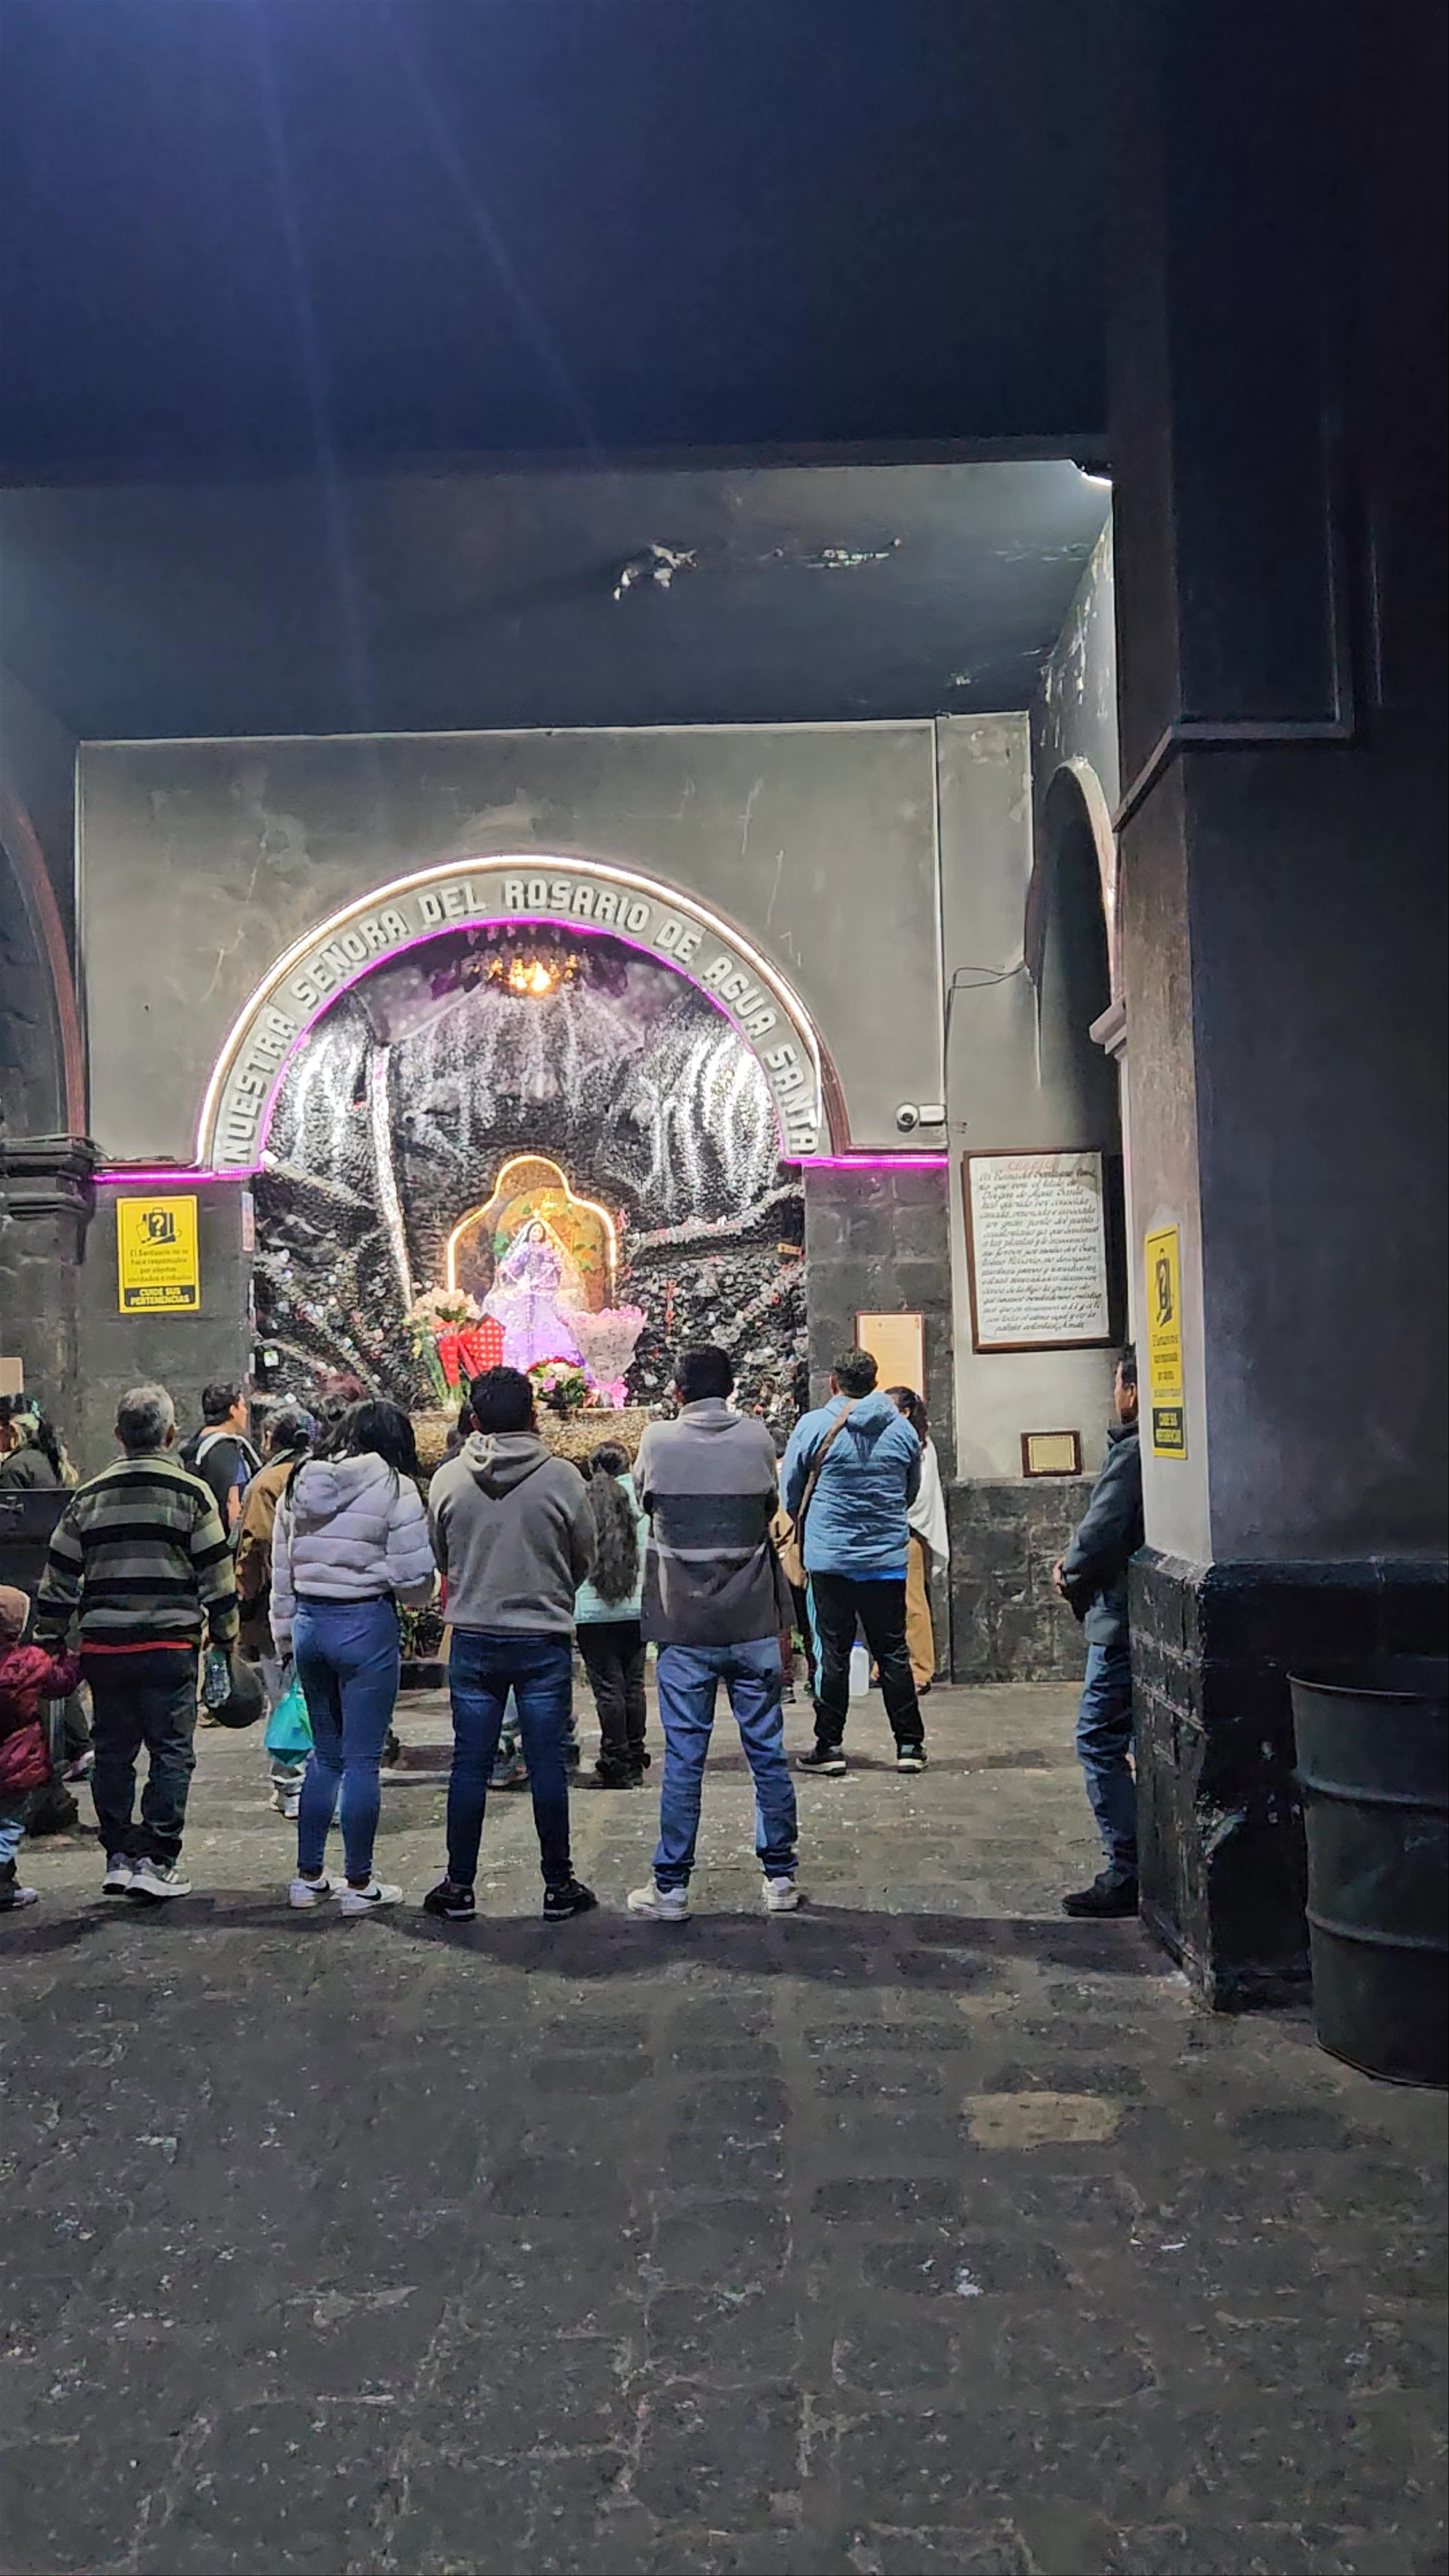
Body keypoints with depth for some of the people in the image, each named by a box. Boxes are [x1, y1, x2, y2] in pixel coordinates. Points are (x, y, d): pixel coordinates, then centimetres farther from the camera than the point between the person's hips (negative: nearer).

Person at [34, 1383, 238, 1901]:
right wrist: (226, 1638, 9)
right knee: (171, 1752, 3)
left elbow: (59, 1577, 11)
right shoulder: (191, 1493, -2)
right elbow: (217, 1576, -1)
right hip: (169, 1646, -4)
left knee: (113, 1752, 13)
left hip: (103, 1645, 4)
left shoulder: (89, 1497, 9)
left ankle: (119, 1856, 18)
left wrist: (50, 1642, 20)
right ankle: (157, 1858, 2)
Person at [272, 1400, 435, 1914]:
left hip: (309, 1622, 6)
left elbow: (281, 1573, 13)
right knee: (362, 1759, 3)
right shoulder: (393, 1487, -9)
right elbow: (414, 1578, -12)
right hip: (366, 1625, -6)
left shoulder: (299, 1486, 10)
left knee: (325, 1755, 18)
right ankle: (359, 1885, 11)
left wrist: (287, 1636, 19)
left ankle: (308, 1877, 24)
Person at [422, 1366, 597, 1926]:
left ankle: (459, 1888, 16)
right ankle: (559, 1887, 15)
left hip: (473, 1641, 2)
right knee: (547, 1767, 6)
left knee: (470, 1767, 9)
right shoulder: (562, 1478, -9)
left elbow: (440, 1559, 8)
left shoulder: (448, 1480, -4)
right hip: (544, 1640, -1)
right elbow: (585, 1560, 1)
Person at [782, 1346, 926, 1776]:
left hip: (829, 1558, -2)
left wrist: (804, 1522, 23)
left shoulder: (813, 1426, -5)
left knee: (833, 1652, 4)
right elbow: (912, 1491, 16)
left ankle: (829, 1746, 8)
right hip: (888, 1559, 2)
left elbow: (790, 1491, 3)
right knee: (893, 1651, 8)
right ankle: (910, 1745, 10)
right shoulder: (902, 1428, 4)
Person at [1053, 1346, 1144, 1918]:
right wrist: (1080, 1563, 9)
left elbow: (1099, 1533, -21)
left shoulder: (1132, 1454, -18)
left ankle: (1126, 1872, -2)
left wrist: (1070, 1574, -2)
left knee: (1100, 1742, -3)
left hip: (1122, 1617, -10)